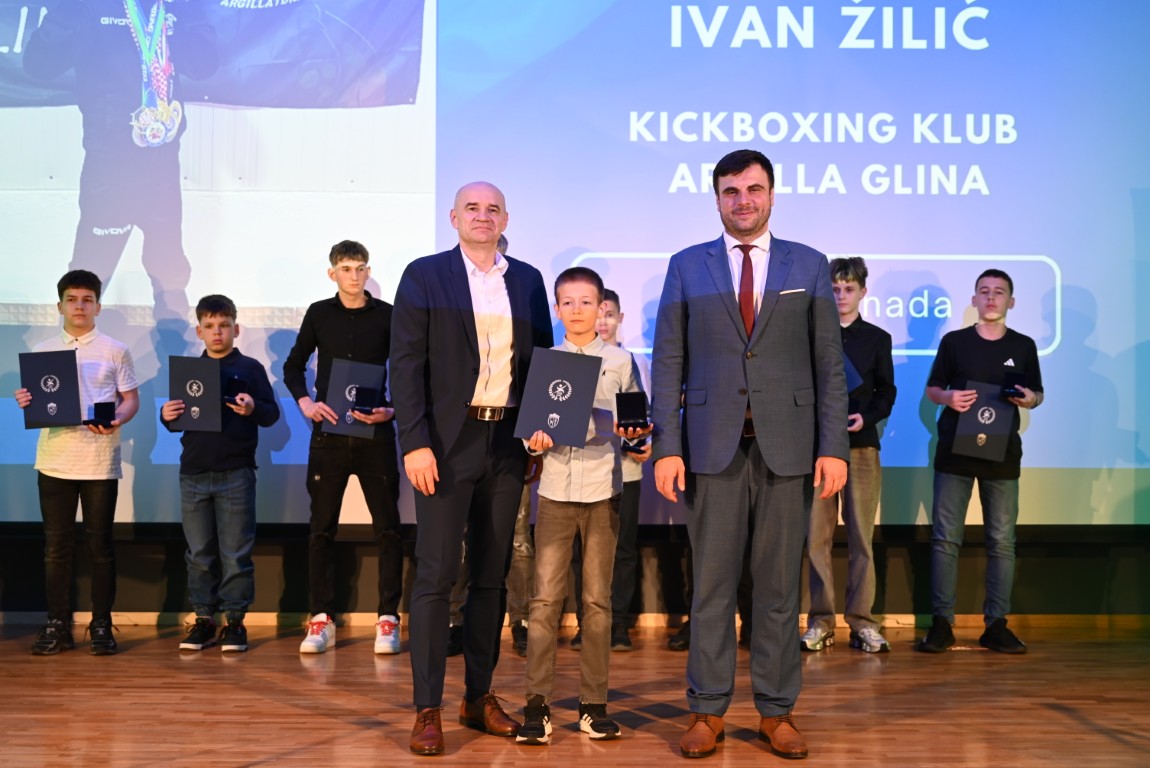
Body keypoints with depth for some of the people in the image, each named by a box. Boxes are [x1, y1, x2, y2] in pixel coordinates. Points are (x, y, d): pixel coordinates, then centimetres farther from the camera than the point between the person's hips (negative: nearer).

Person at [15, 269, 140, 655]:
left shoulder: (115, 350, 5)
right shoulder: (42, 351, 11)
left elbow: (131, 399, 4)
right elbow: (33, 399, 14)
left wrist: (116, 420, -17)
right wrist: (24, 403, -9)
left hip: (100, 461, -2)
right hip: (54, 460, 2)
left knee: (100, 545, 3)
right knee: (56, 546, 5)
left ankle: (101, 625, 12)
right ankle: (57, 625, 13)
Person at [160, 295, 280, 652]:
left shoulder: (250, 368, 3)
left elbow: (272, 413, -1)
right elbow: (176, 419, 15)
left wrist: (253, 408, -22)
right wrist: (166, 416, -7)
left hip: (236, 474, -3)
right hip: (194, 474, 4)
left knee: (236, 553, 0)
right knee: (199, 553, 8)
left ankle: (235, 620, 8)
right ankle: (203, 619, 16)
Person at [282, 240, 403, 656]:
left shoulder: (387, 315, 1)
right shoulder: (319, 314, 6)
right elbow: (293, 366, 13)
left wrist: (393, 410, -12)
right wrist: (305, 402, -4)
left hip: (375, 434, -1)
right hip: (329, 434, 2)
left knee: (387, 528, 0)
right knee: (322, 528, 4)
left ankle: (388, 620, 8)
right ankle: (321, 620, 12)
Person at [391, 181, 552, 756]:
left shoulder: (527, 280, 12)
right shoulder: (424, 276, 1)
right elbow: (406, 362, -5)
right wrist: (415, 443, -13)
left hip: (507, 444, 4)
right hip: (447, 444, -4)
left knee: (492, 576, 10)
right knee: (436, 575, -4)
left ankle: (479, 697, 21)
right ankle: (427, 709, 4)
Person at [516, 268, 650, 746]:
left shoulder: (620, 361, 7)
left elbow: (635, 423, 8)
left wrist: (633, 431, -13)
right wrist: (534, 439, -11)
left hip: (602, 489, 0)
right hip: (555, 489, 0)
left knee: (598, 600, 4)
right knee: (545, 598, -4)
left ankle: (593, 705, 11)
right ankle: (537, 705, 0)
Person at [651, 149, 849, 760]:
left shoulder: (808, 266, 7)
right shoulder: (687, 267, 7)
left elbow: (829, 363, 4)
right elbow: (668, 362, 3)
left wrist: (834, 447, -3)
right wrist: (667, 446, -5)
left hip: (786, 449, 0)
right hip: (712, 448, 0)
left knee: (779, 585, 6)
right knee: (711, 584, 4)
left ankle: (776, 711, 17)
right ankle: (707, 711, 14)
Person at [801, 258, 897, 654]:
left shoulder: (877, 338, 11)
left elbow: (886, 392, 9)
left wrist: (866, 417, -9)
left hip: (862, 445, 0)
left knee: (861, 536, -1)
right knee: (817, 536, -1)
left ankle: (862, 622, 4)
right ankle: (820, 622, 6)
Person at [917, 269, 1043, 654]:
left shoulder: (1023, 346, 9)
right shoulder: (953, 341, 6)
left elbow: (1037, 393, 16)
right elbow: (932, 389, 10)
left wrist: (1030, 399, -7)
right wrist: (948, 398, -12)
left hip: (1002, 453, 1)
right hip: (955, 450, -1)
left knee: (1002, 540, 1)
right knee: (945, 538, -2)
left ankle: (996, 624, 8)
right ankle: (942, 622, 3)